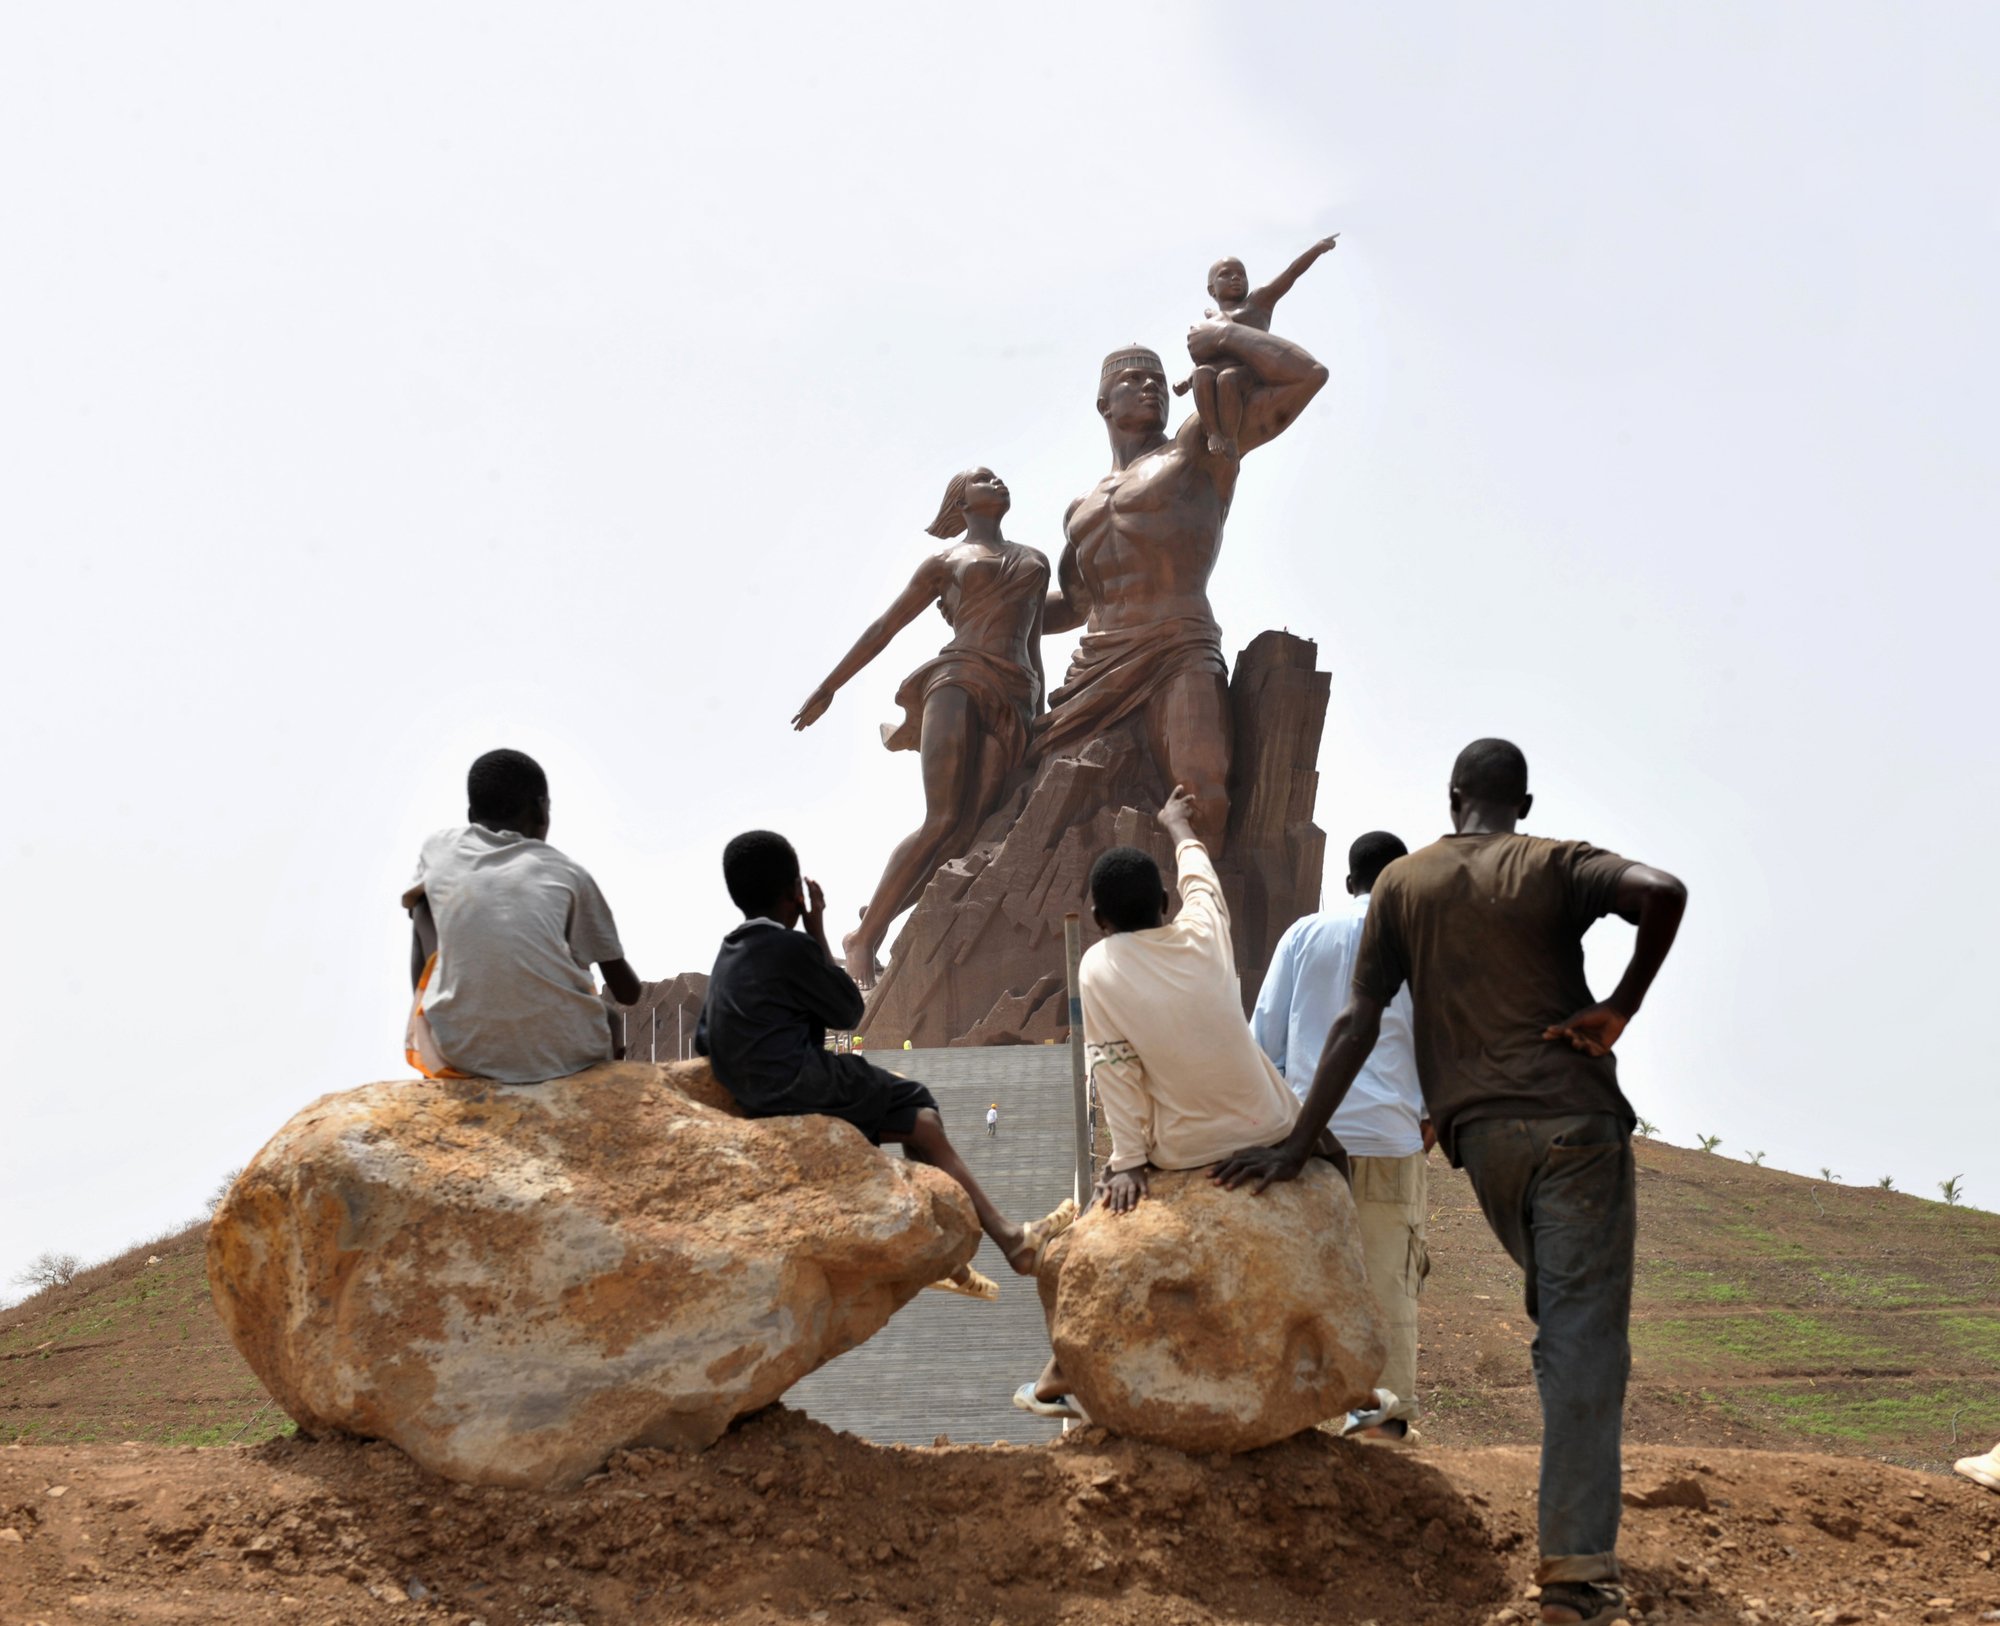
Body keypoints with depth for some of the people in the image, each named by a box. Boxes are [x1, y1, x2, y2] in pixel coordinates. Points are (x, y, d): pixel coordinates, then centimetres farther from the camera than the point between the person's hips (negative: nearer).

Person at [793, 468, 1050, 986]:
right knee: (943, 821, -21)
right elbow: (883, 628, 18)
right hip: (958, 678, -4)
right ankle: (863, 938, -15)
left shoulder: (1035, 562, 28)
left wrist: (1041, 722, 25)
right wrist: (827, 688, 18)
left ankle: (868, 935, -5)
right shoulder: (944, 562, 16)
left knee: (962, 834, -13)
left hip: (1013, 704, 4)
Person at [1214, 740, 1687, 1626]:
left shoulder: (1402, 883, 10)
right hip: (1574, 1120, -4)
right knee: (1584, 1337, -5)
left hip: (1480, 1135, 4)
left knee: (1565, 1318, 21)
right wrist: (1620, 1007, -9)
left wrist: (1296, 1142, 3)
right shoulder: (1555, 865, 1)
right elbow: (1662, 892, -19)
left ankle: (1578, 1546, 22)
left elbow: (1356, 1022, 3)